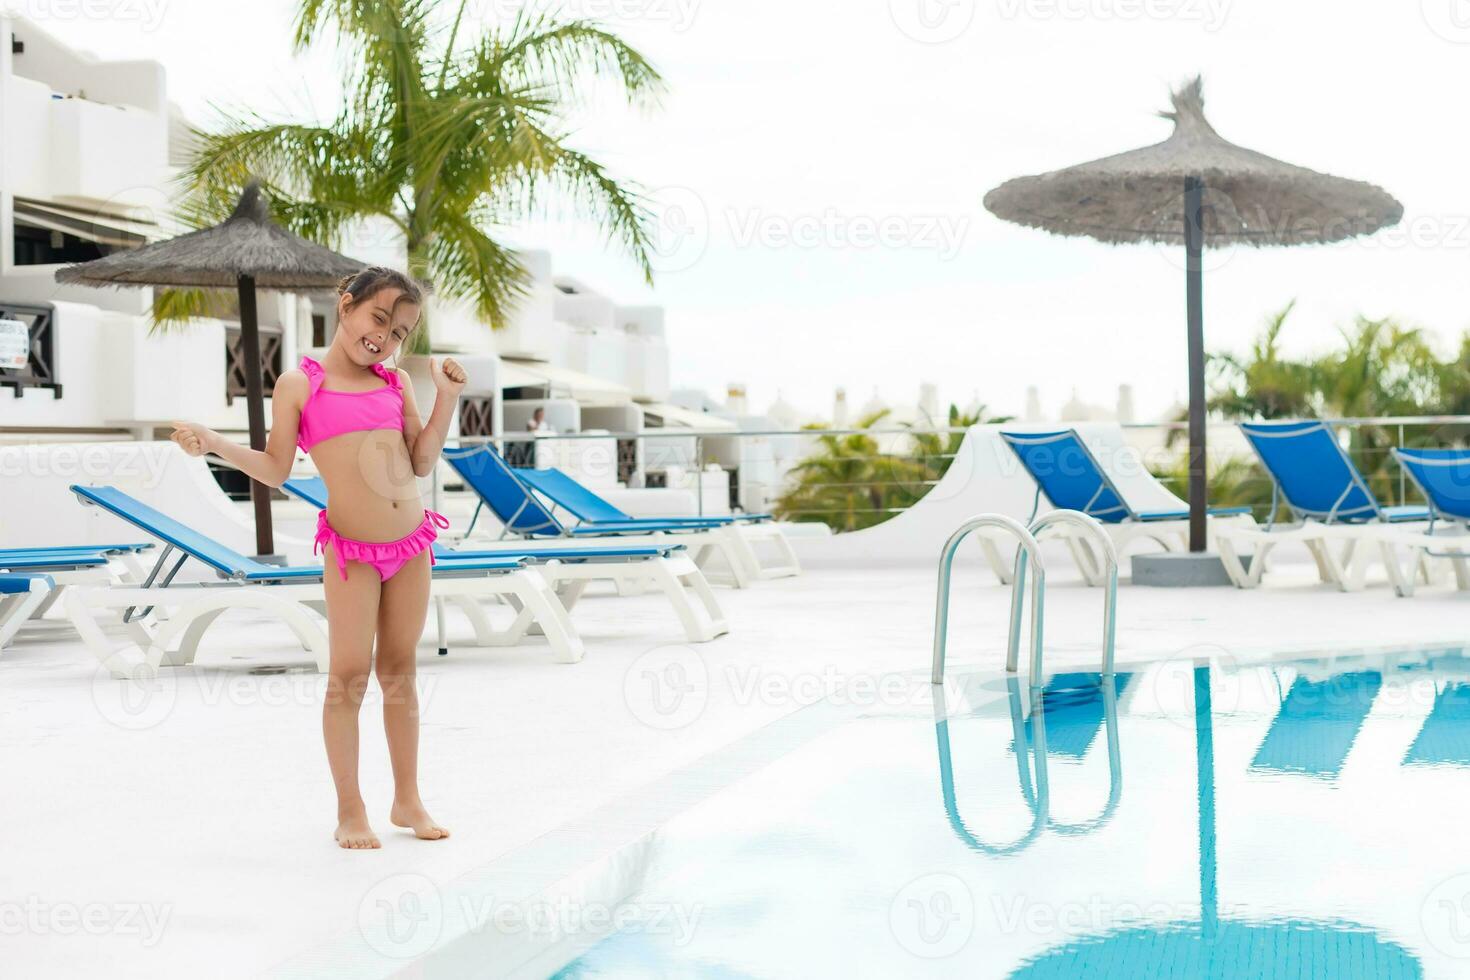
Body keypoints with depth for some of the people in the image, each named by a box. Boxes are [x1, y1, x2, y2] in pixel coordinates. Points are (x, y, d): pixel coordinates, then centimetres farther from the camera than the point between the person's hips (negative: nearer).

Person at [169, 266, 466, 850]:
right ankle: (350, 811, 9)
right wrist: (213, 444, -15)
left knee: (400, 671, 11)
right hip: (351, 550, -4)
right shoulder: (300, 384, -3)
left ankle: (408, 801, 21)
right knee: (349, 676, -2)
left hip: (412, 542, 4)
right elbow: (276, 471, -2)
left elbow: (421, 461, 6)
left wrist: (446, 398, 1)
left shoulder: (397, 383, 9)